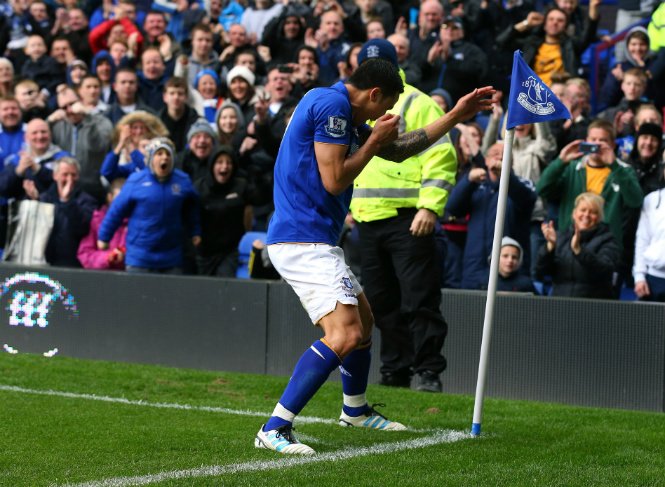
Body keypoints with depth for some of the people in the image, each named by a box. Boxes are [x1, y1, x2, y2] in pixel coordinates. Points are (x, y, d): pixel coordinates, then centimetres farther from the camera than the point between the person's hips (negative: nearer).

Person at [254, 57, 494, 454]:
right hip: (303, 240, -11)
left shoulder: (343, 113, 18)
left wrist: (456, 116, 29)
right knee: (345, 333, -21)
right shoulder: (332, 105, -14)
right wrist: (375, 140, -6)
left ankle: (356, 410, 47)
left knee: (363, 320, 26)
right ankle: (274, 429, -23)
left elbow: (398, 150, 29)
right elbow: (334, 180, -19)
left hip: (315, 240, 11)